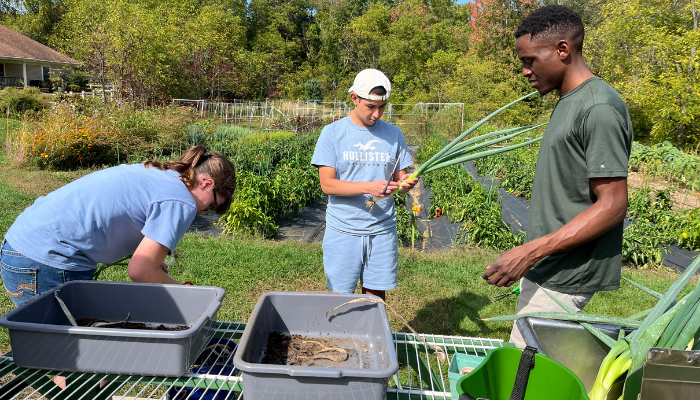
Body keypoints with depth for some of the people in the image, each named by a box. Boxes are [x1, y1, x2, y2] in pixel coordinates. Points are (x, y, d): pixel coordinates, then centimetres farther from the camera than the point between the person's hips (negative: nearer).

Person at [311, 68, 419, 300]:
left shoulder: (393, 134, 8)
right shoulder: (333, 133, -2)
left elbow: (400, 177, 12)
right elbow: (327, 184, -9)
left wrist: (405, 184, -13)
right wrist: (369, 187, -21)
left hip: (382, 230, 2)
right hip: (343, 231, -2)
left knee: (376, 294, 9)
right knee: (340, 296, 5)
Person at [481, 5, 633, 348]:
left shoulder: (599, 108, -17)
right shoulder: (568, 101, 13)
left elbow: (612, 206, -21)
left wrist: (529, 252, -25)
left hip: (564, 277, -9)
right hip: (545, 267, 9)